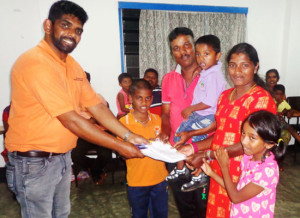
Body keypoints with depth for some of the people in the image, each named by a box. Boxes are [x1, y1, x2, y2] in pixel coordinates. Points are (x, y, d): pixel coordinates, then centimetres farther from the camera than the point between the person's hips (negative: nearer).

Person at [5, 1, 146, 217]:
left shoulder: (73, 66, 6)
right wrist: (119, 146, -21)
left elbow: (97, 106, 3)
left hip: (63, 157, 8)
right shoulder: (35, 63, -22)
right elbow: (71, 120, -25)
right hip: (34, 161, -7)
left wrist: (129, 136, -7)